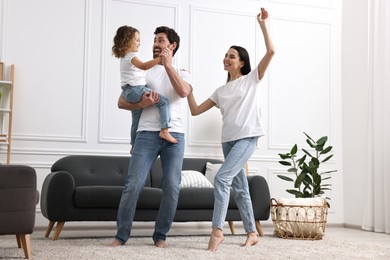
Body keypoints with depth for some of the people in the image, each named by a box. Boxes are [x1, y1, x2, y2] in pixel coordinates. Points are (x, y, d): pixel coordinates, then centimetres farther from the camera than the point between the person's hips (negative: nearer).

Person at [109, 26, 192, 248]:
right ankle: (121, 235, 1)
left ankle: (161, 235, 9)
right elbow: (122, 102, 10)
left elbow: (183, 92, -10)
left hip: (175, 136, 0)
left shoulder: (183, 74, 15)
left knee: (172, 187, -5)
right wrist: (141, 103, -10)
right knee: (133, 184, -9)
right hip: (147, 134, 0)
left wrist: (167, 64, -10)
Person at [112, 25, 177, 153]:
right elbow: (143, 66, -30)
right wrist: (159, 59, -35)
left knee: (136, 120, 19)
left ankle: (134, 146, 29)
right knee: (163, 101, -18)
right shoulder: (131, 56, -12)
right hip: (136, 89, -11)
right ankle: (164, 130, -28)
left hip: (129, 92, 11)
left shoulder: (124, 57, 21)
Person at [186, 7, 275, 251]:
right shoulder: (221, 91, 17)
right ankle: (252, 233, 20)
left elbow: (271, 51, -7)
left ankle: (217, 230, -20)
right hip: (228, 140, 6)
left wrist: (263, 24, -6)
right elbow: (195, 110, 15)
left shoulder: (252, 79, 4)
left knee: (222, 178, -21)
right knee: (240, 187, 9)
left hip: (247, 138, -6)